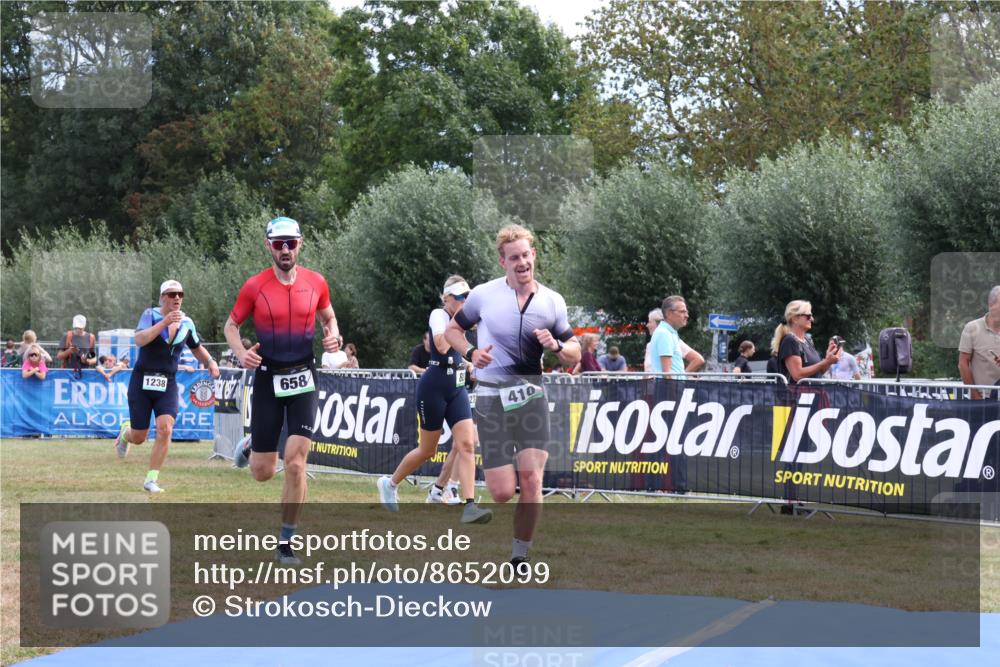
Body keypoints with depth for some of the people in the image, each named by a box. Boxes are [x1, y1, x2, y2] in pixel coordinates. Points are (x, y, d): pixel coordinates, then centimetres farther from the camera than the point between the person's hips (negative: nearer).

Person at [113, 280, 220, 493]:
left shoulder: (186, 323, 6)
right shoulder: (150, 315, -7)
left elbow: (196, 347, 24)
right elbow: (139, 340, -25)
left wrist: (210, 361, 4)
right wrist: (164, 323, -33)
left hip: (168, 384, 3)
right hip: (142, 382, -3)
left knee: (165, 429, -17)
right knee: (138, 438, 4)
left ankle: (151, 479, -6)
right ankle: (125, 432, 43)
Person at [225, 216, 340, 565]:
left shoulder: (316, 283, -1)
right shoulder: (254, 287, -6)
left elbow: (329, 317, 17)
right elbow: (231, 325, 5)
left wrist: (333, 337, -5)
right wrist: (241, 354, -14)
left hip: (303, 379, 1)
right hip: (267, 379, 0)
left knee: (295, 464, -10)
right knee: (263, 472, 4)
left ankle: (285, 543, 2)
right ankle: (251, 444, 42)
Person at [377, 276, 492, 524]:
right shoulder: (438, 315, -10)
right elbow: (442, 345, -28)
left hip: (457, 389, 7)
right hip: (434, 388, -7)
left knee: (466, 444, -11)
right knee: (428, 450, 5)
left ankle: (469, 506, -18)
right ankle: (389, 483, 30)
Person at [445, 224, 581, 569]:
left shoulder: (552, 301, 4)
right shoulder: (483, 295, -1)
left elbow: (574, 356, 11)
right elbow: (452, 329, 13)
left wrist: (556, 346, -12)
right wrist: (471, 353, -7)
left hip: (531, 396, 2)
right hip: (491, 398, -2)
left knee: (532, 482, -10)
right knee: (503, 492, -7)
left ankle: (520, 557, 7)